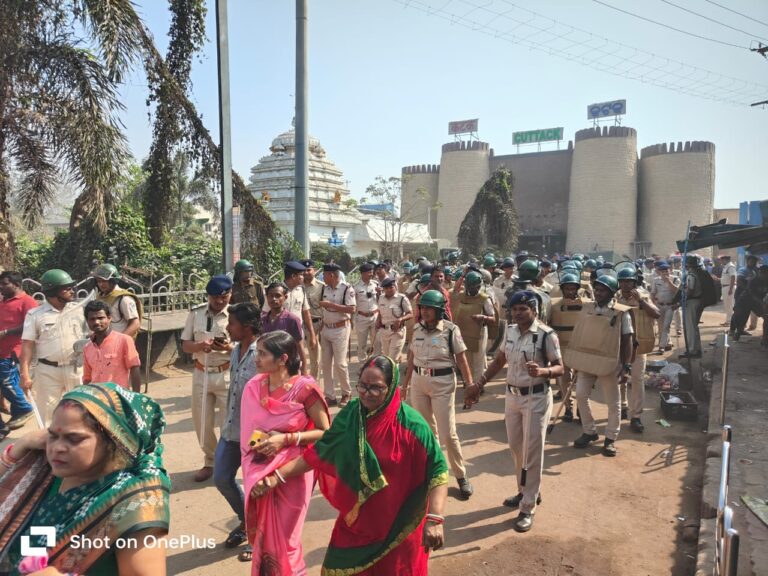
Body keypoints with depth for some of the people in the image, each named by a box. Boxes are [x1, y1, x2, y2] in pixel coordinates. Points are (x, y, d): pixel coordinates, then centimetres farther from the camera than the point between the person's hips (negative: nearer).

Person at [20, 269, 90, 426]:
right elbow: (27, 345, -3)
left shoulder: (79, 309, 2)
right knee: (48, 411, 9)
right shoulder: (35, 314, -2)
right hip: (48, 371, -1)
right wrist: (24, 374, -8)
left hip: (77, 369, 1)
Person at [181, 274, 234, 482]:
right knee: (202, 422, 13)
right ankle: (210, 462, 33)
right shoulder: (195, 313, 1)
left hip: (227, 375, -4)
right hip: (201, 374, 4)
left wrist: (229, 348, -28)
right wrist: (200, 346, -19)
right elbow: (185, 345, 3)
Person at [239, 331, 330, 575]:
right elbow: (247, 435, 10)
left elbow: (325, 432, -10)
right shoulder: (253, 387, -2)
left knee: (282, 540, 7)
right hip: (260, 473, 4)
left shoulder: (304, 388, -17)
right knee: (262, 536, 16)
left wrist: (285, 439, -19)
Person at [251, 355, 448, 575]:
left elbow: (437, 471, -18)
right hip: (356, 520, 4)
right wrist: (277, 476, -5)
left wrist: (435, 519, -27)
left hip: (398, 527, -4)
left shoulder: (410, 424, -20)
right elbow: (318, 452, 1)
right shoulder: (350, 415, -7)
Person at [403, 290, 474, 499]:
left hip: (443, 383, -5)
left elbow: (461, 359, -9)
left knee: (448, 434, -3)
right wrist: (405, 384, 14)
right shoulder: (417, 328, 2)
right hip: (418, 382, 5)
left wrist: (471, 386, -13)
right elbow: (412, 358, 10)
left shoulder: (451, 330, -12)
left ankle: (461, 476, 15)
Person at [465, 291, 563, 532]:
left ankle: (528, 507, 12)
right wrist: (479, 383, 8)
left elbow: (560, 368, -13)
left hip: (536, 398, -6)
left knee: (532, 451, 1)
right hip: (512, 395, 7)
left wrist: (542, 371, -34)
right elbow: (499, 360, 12)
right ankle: (526, 491, 38)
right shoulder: (509, 331, 3)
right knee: (516, 448, 18)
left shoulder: (546, 335, -16)